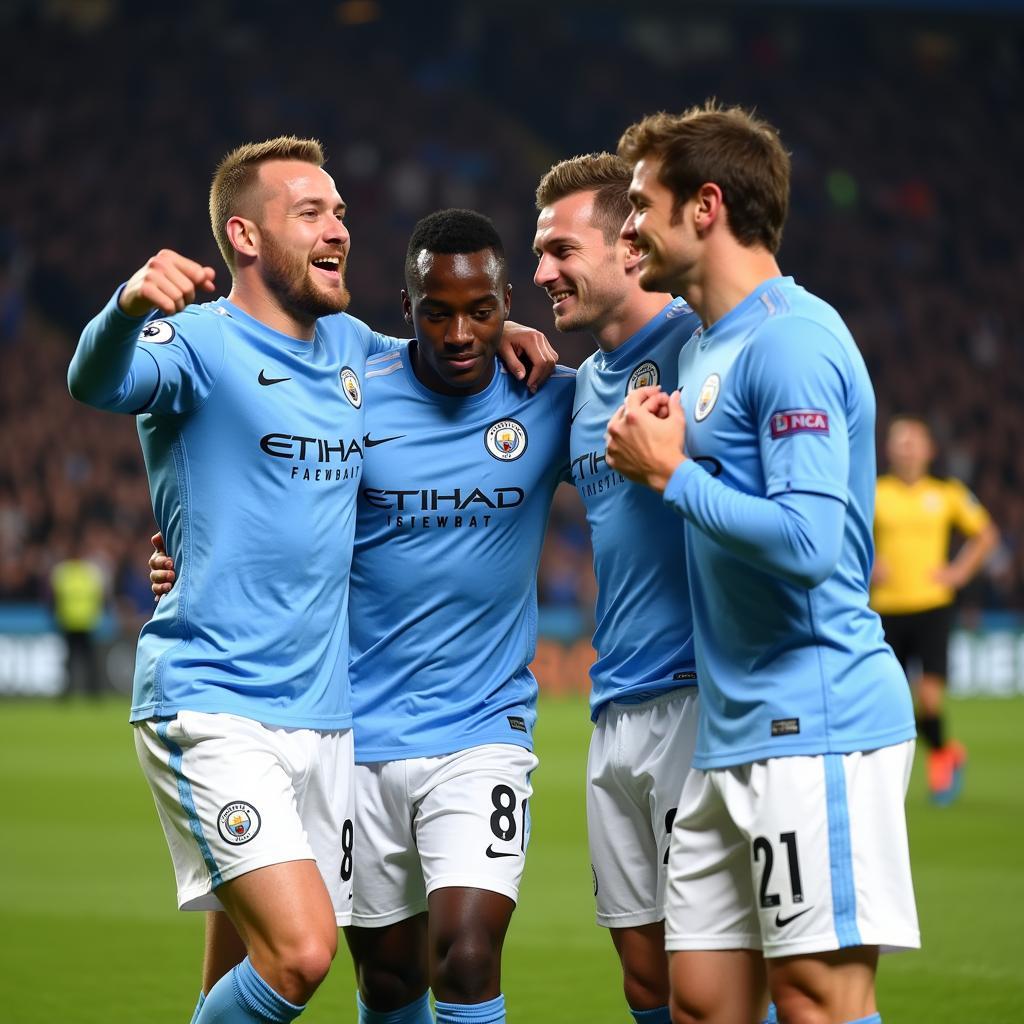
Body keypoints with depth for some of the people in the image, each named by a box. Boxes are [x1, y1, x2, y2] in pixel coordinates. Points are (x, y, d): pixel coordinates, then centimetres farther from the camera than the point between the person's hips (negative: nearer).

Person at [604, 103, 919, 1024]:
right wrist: (660, 454, 7)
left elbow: (807, 542, -22)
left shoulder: (792, 341, -13)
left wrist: (670, 473, -12)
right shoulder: (705, 349, 18)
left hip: (815, 724, -10)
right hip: (731, 733, 10)